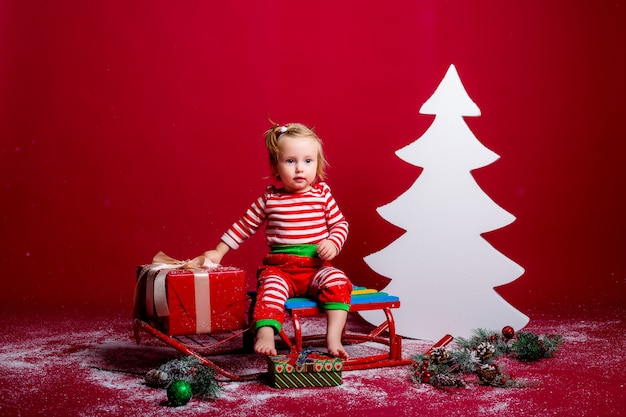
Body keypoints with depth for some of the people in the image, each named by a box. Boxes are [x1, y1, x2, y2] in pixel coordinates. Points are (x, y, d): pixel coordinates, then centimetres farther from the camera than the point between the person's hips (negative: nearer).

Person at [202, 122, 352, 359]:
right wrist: (218, 252, 13)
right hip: (280, 268, -1)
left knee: (338, 282, -27)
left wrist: (333, 243, -10)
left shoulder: (322, 193, 5)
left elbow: (340, 224, 11)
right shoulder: (269, 198, 5)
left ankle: (333, 339, -28)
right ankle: (265, 335, -45)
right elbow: (244, 226, 14)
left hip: (317, 267, 1)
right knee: (271, 286, -32)